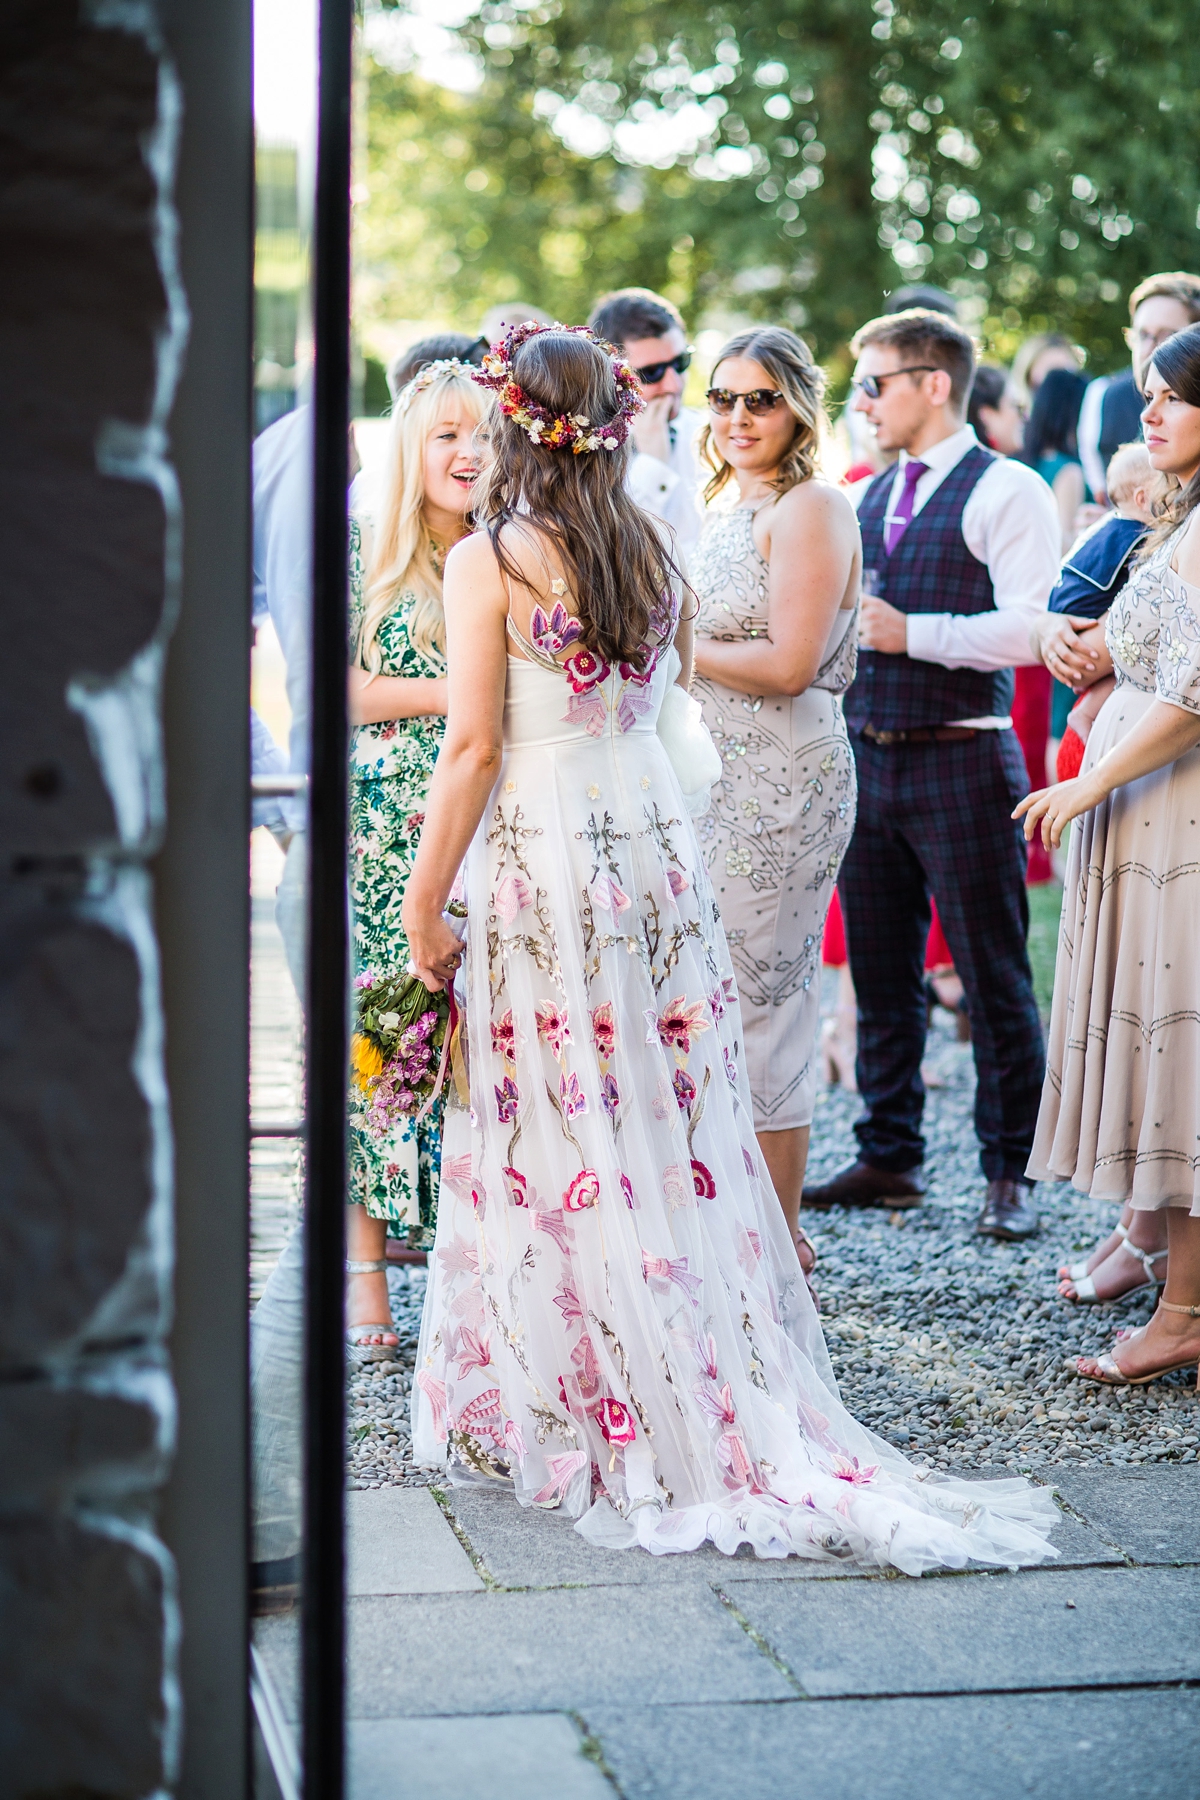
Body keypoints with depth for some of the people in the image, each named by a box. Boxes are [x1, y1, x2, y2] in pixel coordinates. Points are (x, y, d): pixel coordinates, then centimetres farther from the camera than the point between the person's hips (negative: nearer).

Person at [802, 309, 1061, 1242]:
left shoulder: (1005, 491, -7)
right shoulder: (870, 498, 16)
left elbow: (1027, 630, -18)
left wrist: (909, 632, -18)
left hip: (961, 762, -7)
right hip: (867, 754, 7)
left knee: (994, 977, 0)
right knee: (881, 975, 12)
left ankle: (1009, 1172, 8)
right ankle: (890, 1157, 22)